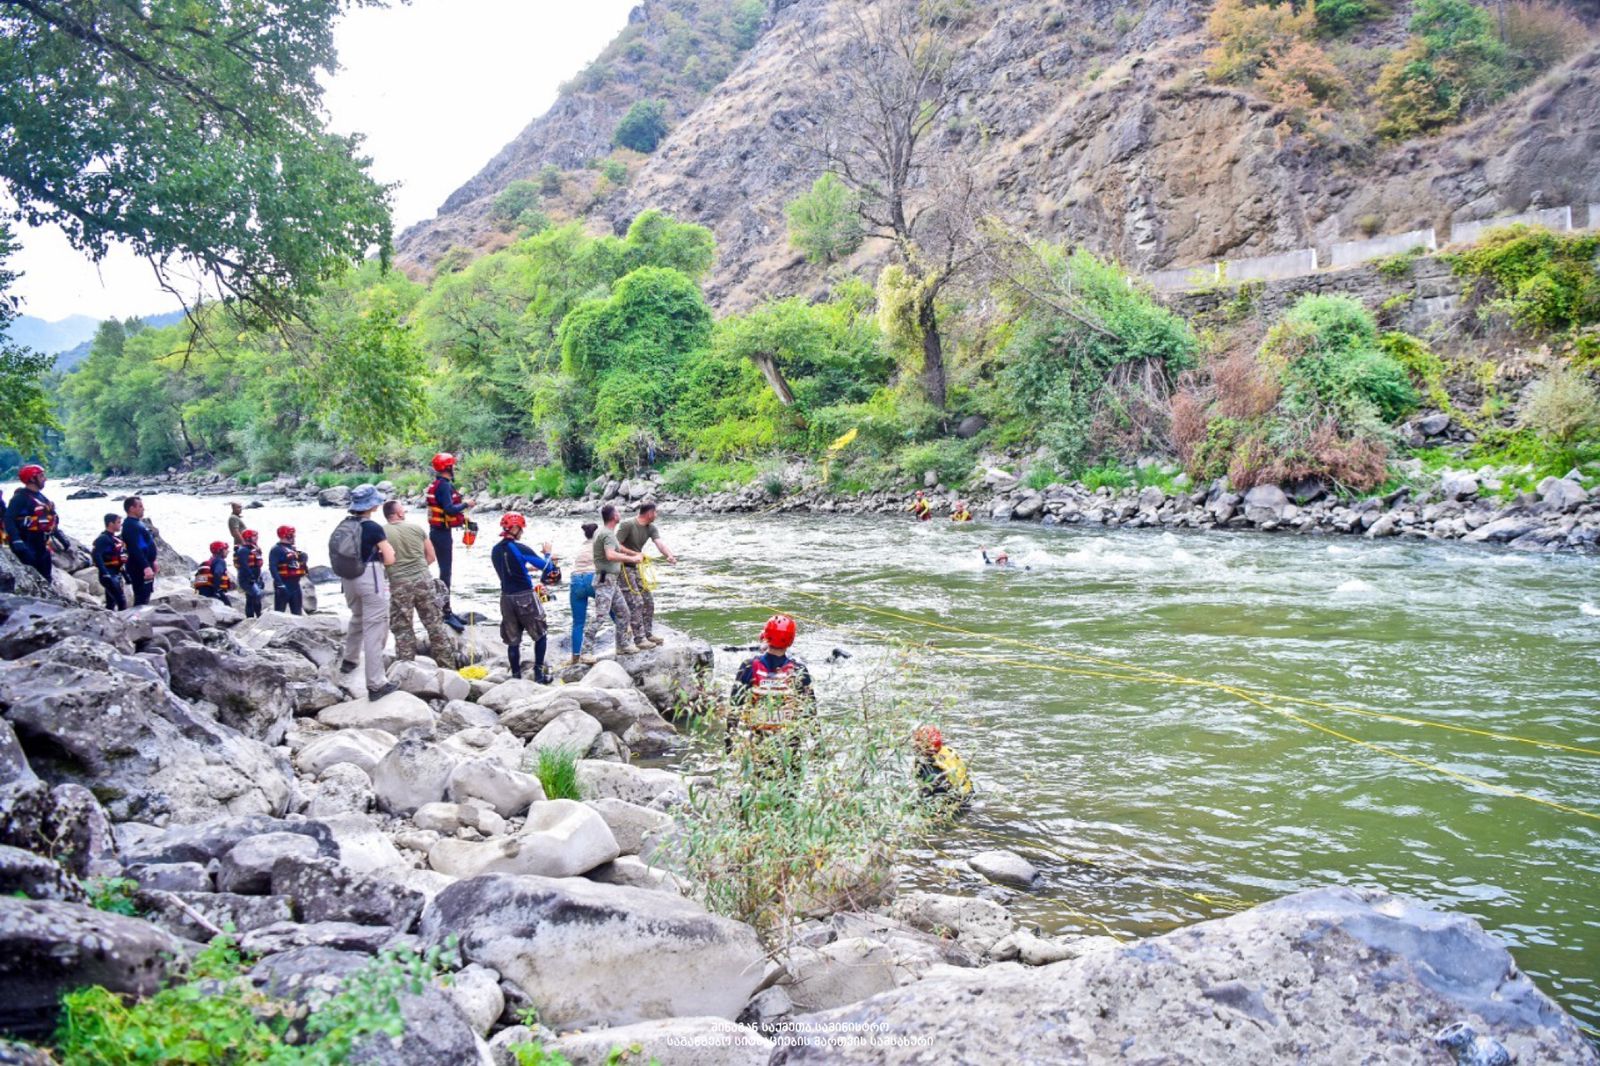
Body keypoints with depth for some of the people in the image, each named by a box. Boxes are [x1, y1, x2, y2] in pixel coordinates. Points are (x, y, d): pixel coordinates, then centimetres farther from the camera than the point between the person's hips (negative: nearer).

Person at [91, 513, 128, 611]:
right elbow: (96, 555, -25)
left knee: (111, 603, 14)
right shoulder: (103, 539, -13)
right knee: (122, 601, -14)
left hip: (116, 575, 9)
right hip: (109, 576, -9)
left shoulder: (116, 538, 15)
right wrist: (104, 573, -31)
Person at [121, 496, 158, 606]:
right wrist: (146, 567, -34)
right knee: (141, 599, -9)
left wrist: (152, 562, 28)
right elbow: (135, 549, -27)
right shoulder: (130, 526, -18)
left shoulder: (138, 523, 15)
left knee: (144, 597, 17)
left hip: (145, 566, 11)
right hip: (140, 568, -11)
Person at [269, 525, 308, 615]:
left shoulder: (294, 549, 17)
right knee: (279, 611, -3)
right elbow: (272, 567, -19)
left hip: (295, 584, 8)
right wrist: (279, 583, -26)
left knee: (297, 611, 13)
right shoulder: (276, 549, -9)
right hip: (284, 585, -8)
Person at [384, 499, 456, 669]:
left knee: (402, 627, 9)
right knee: (435, 623, 9)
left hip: (399, 583, -2)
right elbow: (430, 556, 9)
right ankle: (448, 665, 13)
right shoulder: (416, 528, 4)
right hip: (423, 578, 2)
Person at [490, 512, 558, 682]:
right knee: (541, 635, 10)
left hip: (506, 598, 6)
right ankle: (539, 673, 9)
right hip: (525, 597, -5)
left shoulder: (495, 550, 4)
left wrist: (530, 567, 24)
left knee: (512, 640, 11)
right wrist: (548, 553, 7)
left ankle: (516, 675, 12)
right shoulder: (520, 548, -15)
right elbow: (547, 567, -12)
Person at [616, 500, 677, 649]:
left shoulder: (651, 528, 3)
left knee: (648, 601, 10)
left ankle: (648, 634, 21)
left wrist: (670, 555, -32)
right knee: (636, 602, -12)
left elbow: (659, 544, -12)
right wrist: (635, 554, -21)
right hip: (623, 568, -8)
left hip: (636, 568, 8)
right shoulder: (628, 525, -18)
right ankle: (639, 638, -9)